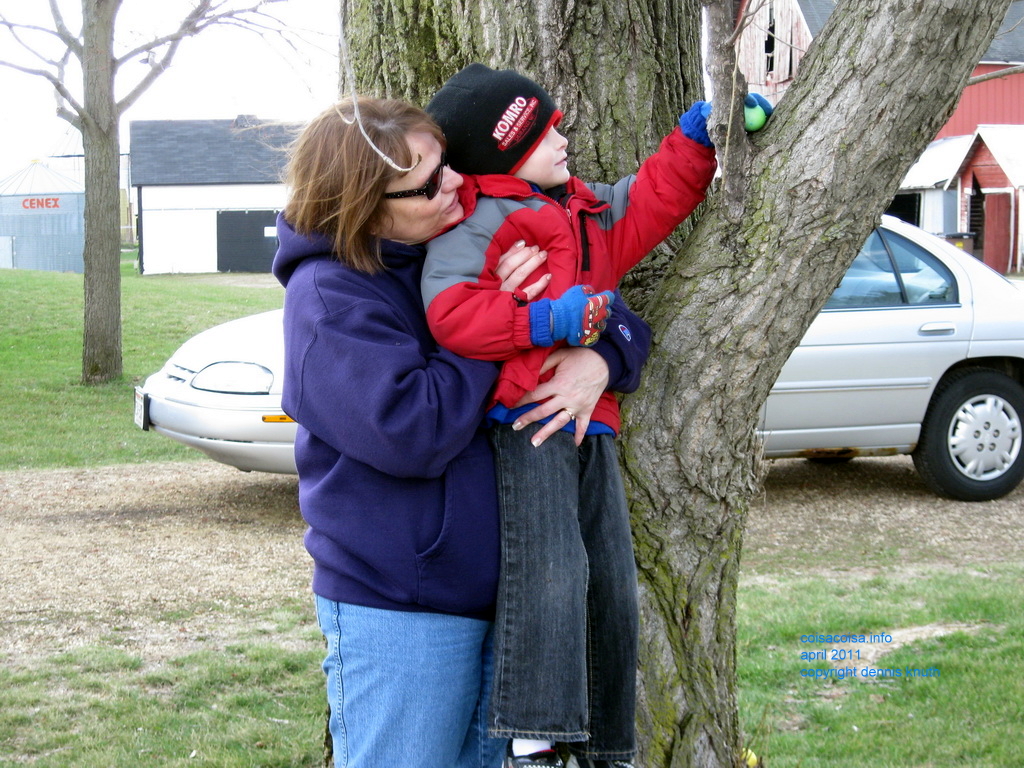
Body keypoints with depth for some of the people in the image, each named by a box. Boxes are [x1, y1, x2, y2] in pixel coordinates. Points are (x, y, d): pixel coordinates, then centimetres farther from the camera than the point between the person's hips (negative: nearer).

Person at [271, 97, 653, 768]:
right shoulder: (329, 294, -15)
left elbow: (619, 315, 10)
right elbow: (411, 434, -25)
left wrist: (602, 358, -13)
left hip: (501, 588, 7)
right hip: (395, 607, -6)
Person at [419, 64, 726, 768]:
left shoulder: (587, 208, 21)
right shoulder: (480, 219, -6)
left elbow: (650, 201, 30)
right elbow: (449, 310, -17)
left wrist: (700, 133, 21)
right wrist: (547, 321, -21)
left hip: (590, 423, 9)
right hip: (526, 420, -9)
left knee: (613, 585, 9)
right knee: (550, 569, -24)